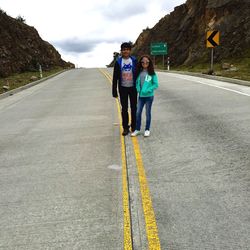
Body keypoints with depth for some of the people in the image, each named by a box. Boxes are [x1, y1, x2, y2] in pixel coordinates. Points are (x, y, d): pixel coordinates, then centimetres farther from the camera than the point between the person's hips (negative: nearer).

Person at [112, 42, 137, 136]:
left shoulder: (134, 60, -1)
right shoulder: (118, 62, -2)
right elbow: (115, 77, -2)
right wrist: (114, 91, -5)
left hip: (133, 87, 0)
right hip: (123, 88, 0)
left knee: (134, 108, 8)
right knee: (124, 109, 5)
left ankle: (134, 126, 21)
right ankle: (125, 128, 15)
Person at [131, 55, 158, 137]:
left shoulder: (152, 73, -7)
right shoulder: (139, 72, 5)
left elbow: (156, 84, -7)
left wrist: (147, 90, -17)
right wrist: (138, 89, -5)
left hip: (149, 96, -3)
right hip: (141, 96, 4)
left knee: (148, 113, 8)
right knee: (138, 113, 5)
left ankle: (147, 130, 21)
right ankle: (137, 129, 18)